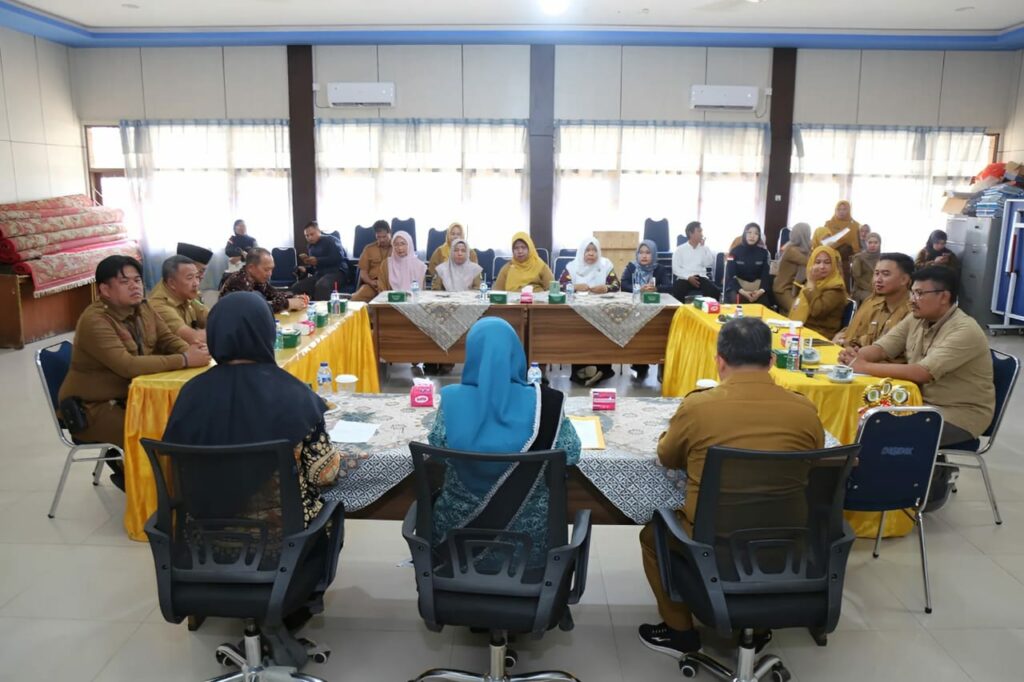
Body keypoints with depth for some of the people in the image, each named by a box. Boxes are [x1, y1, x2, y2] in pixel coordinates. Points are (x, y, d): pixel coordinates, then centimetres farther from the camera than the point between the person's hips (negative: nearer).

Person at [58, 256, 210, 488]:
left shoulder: (142, 309, 0)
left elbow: (168, 339, 2)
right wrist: (184, 360, -36)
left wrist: (190, 350, -22)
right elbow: (127, 365, -35)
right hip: (92, 407, -8)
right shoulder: (94, 321, -25)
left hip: (129, 395, 8)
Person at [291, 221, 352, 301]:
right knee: (296, 287, -15)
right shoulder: (311, 247, 24)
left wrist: (317, 261, -15)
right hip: (320, 274, 7)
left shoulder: (331, 240, 2)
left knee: (321, 286, -40)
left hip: (337, 272, -7)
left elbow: (338, 257, -14)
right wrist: (305, 269, 1)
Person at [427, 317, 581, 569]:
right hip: (526, 530, -1)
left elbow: (435, 449, 0)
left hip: (460, 524, 1)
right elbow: (571, 454, -6)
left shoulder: (453, 401, -17)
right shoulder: (543, 404, -19)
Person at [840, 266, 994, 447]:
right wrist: (855, 357, -21)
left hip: (960, 413, -7)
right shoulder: (916, 319, 2)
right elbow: (881, 348, 2)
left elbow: (921, 373, -31)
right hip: (923, 402, 7)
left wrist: (866, 367, -29)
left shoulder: (965, 331, -22)